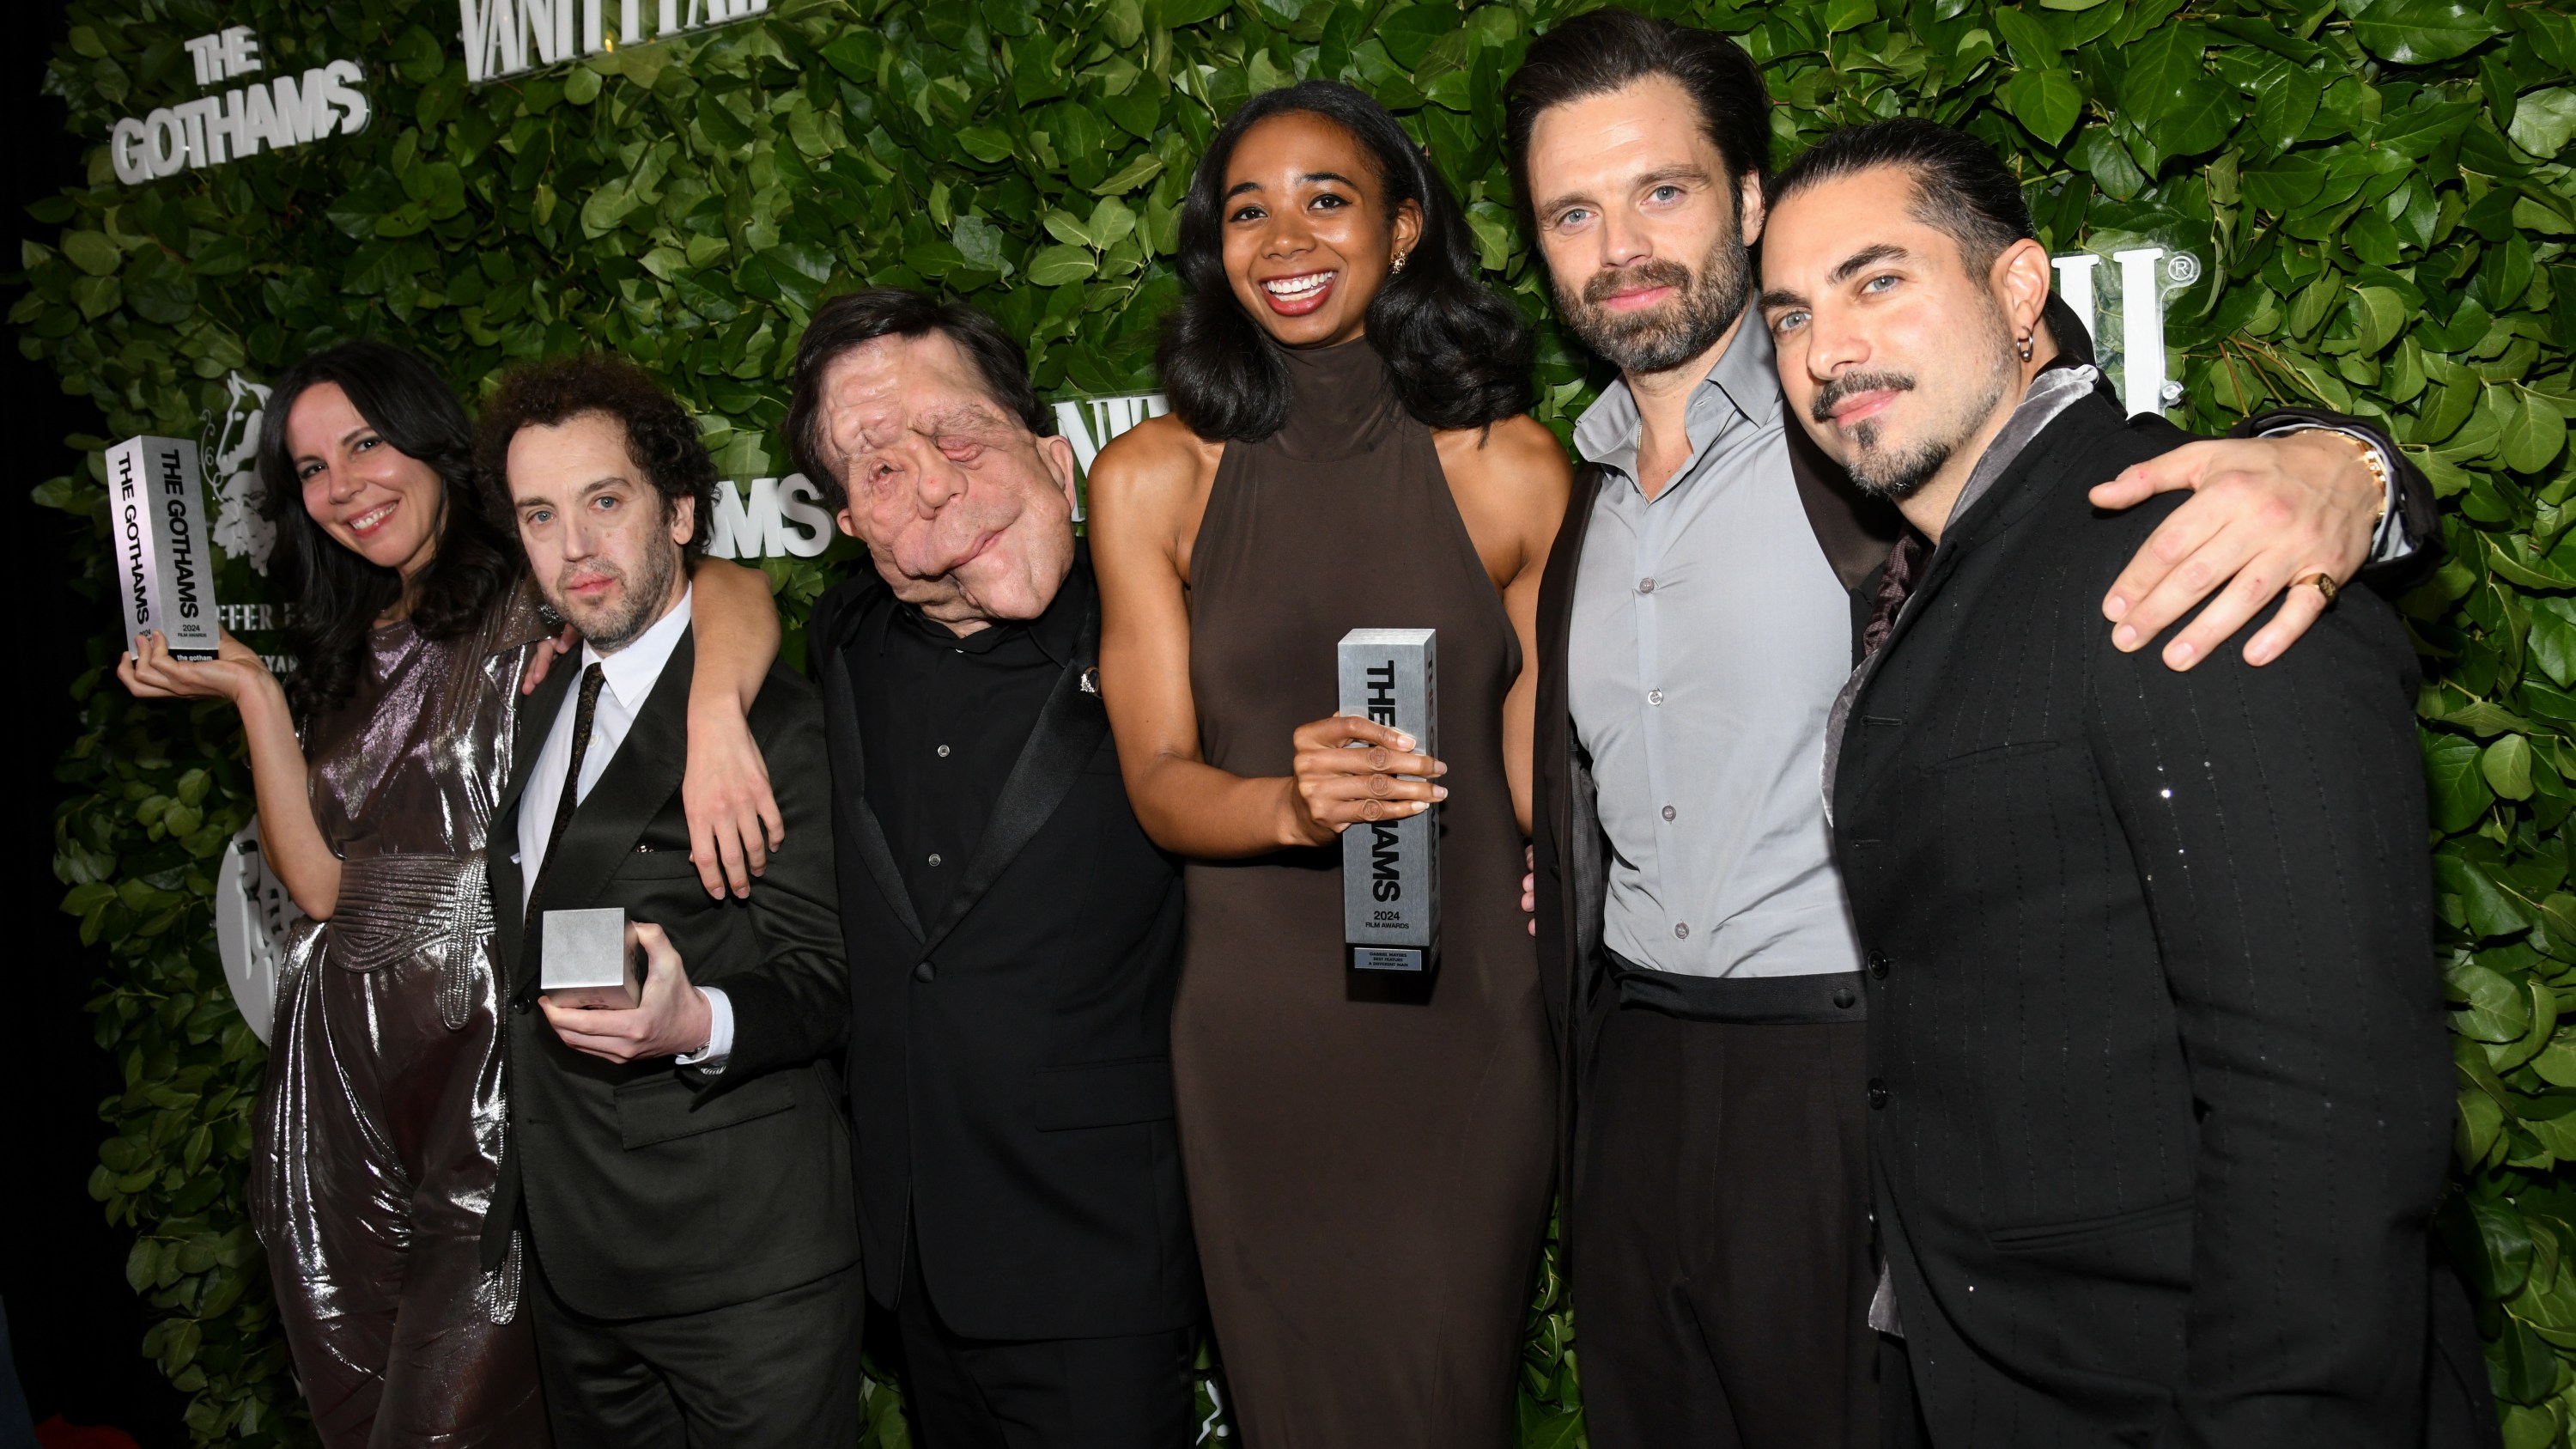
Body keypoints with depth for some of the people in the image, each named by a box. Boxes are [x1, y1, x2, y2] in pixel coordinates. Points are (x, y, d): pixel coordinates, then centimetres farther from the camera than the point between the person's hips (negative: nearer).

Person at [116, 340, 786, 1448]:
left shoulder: (534, 598, -6)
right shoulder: (348, 657, 14)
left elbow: (732, 589, -25)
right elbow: (318, 882, 5)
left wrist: (712, 713, -45)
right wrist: (252, 694, 1)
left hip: (489, 1061, -6)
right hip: (342, 1076, 7)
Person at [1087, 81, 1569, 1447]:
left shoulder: (1513, 471, -1)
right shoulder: (1153, 478, 0)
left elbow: (1540, 769, 4)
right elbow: (1160, 779, -3)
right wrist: (1293, 802, -23)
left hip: (1466, 1024, 0)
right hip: (1257, 1032, 1)